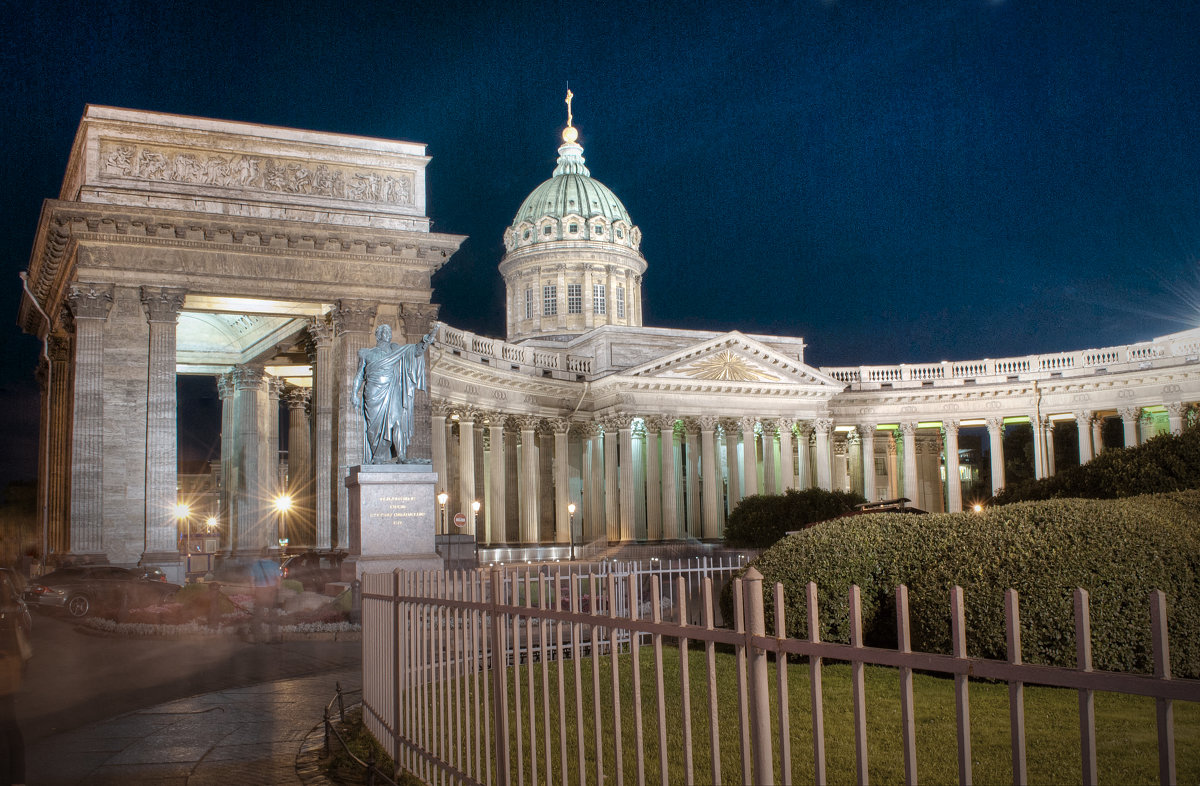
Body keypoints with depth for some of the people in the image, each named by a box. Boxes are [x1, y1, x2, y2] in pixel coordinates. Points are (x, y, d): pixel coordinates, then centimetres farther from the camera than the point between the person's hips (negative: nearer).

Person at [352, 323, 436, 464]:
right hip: (374, 394, -1)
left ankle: (401, 457, -17)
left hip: (391, 392, 1)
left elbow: (416, 350, 4)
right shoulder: (367, 353, 12)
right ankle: (377, 457, 6)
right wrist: (355, 395, 5)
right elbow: (359, 375, 15)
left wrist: (427, 338, -13)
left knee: (397, 420, -14)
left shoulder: (395, 350, 14)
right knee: (376, 424, -4)